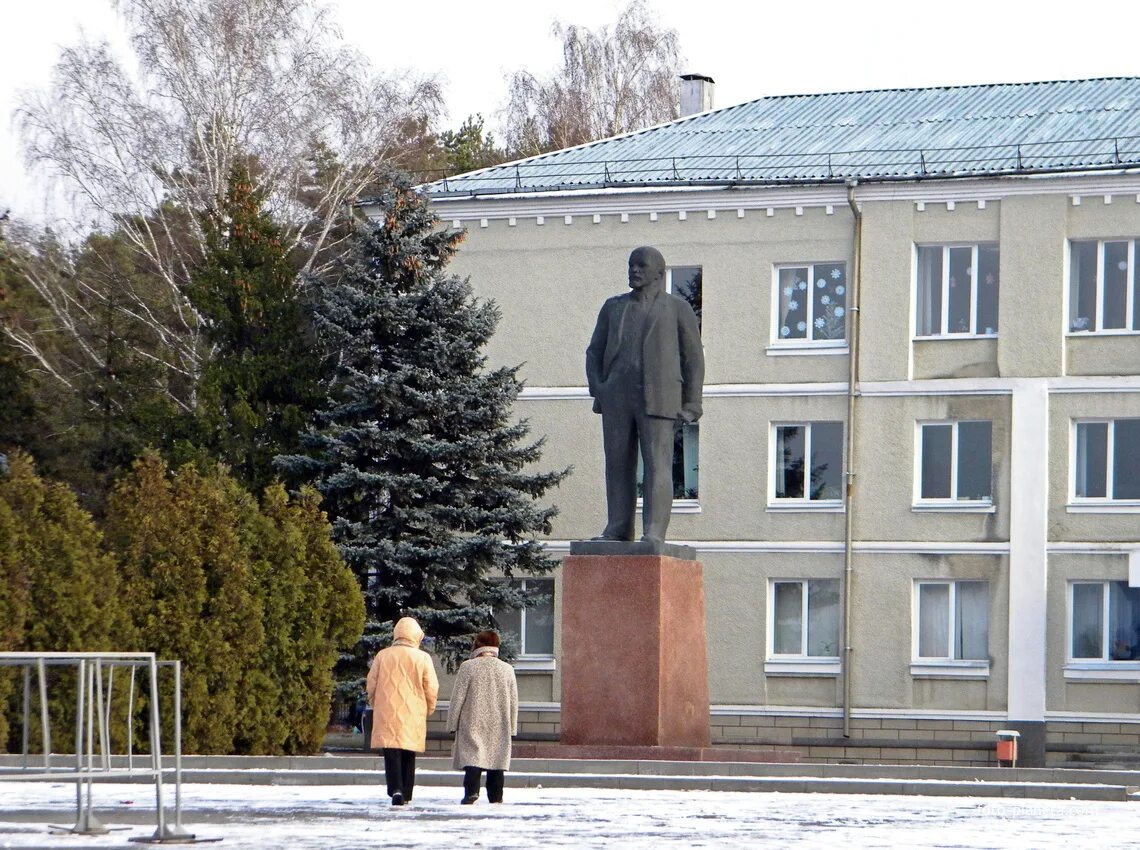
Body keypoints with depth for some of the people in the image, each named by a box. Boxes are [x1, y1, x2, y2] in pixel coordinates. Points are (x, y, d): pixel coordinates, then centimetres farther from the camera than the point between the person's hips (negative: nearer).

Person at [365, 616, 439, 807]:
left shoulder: (382, 656, 1)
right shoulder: (422, 658, -3)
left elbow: (371, 684, 5)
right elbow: (432, 689, -1)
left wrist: (375, 705, 22)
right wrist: (428, 709, 16)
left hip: (387, 713, 0)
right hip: (413, 714, 0)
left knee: (392, 753, -4)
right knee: (409, 755, 13)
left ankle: (396, 789, -23)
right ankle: (406, 795, 16)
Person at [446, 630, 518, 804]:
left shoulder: (468, 667, -5)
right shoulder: (507, 669, 5)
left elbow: (457, 697, -5)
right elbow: (513, 701, 8)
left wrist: (452, 723, 3)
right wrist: (512, 726, 16)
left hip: (473, 724, -3)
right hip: (499, 725, 3)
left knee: (472, 756, -6)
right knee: (497, 757, 8)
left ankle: (471, 790, -23)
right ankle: (496, 795, 8)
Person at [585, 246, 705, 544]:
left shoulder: (678, 309, 7)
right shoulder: (614, 307, 17)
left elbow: (693, 359, 5)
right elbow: (594, 352, 15)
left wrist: (691, 406, -3)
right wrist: (597, 389, -2)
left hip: (658, 401, -4)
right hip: (617, 398, 4)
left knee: (657, 465, -10)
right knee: (618, 464, 1)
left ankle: (653, 533, -15)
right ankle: (618, 529, 4)